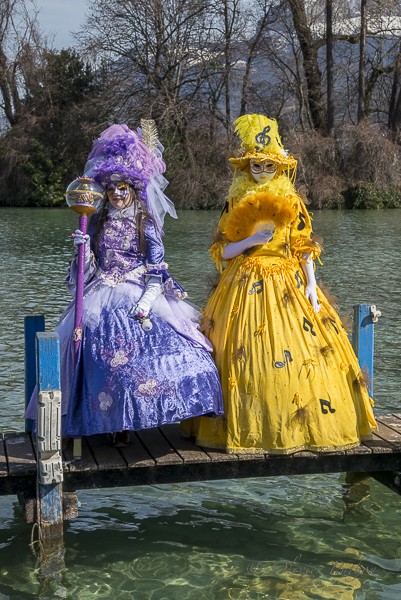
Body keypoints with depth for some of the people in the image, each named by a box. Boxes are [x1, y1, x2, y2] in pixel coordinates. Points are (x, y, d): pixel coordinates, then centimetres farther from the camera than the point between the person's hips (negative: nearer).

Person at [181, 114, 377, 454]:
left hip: (287, 285, 0)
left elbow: (306, 248, 3)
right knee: (246, 356, -2)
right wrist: (251, 240, -13)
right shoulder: (235, 203, 5)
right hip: (245, 286, 0)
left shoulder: (292, 203, 4)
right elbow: (221, 251, 3)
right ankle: (248, 426, 8)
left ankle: (298, 425, 7)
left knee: (294, 354, -5)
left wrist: (311, 288, -5)